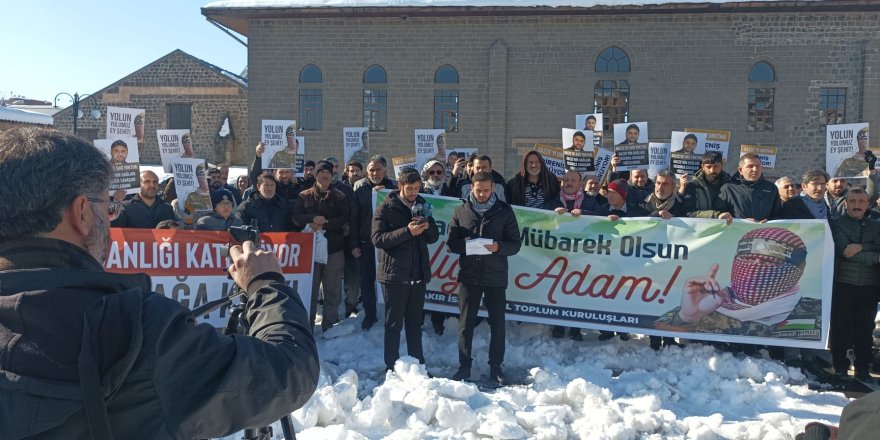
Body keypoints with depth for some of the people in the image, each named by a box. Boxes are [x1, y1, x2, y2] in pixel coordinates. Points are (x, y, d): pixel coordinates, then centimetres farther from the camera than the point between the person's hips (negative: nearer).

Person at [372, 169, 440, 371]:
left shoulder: (422, 206, 11)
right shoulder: (386, 209, -4)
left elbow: (433, 238, 13)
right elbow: (377, 239, -14)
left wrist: (428, 226, -10)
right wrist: (407, 231, -24)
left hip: (418, 274, 5)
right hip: (394, 274, -5)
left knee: (415, 323, 13)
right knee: (394, 324, 3)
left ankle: (418, 365, 21)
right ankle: (391, 367, 12)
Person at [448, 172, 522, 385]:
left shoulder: (504, 211, 1)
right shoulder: (461, 211, 4)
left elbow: (515, 243, 0)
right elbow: (451, 243, 4)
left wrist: (499, 247, -20)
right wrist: (464, 245, -18)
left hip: (496, 277, 0)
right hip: (469, 276, 1)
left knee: (497, 324, 7)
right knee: (466, 323, 7)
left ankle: (496, 367, 21)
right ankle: (464, 366, 20)